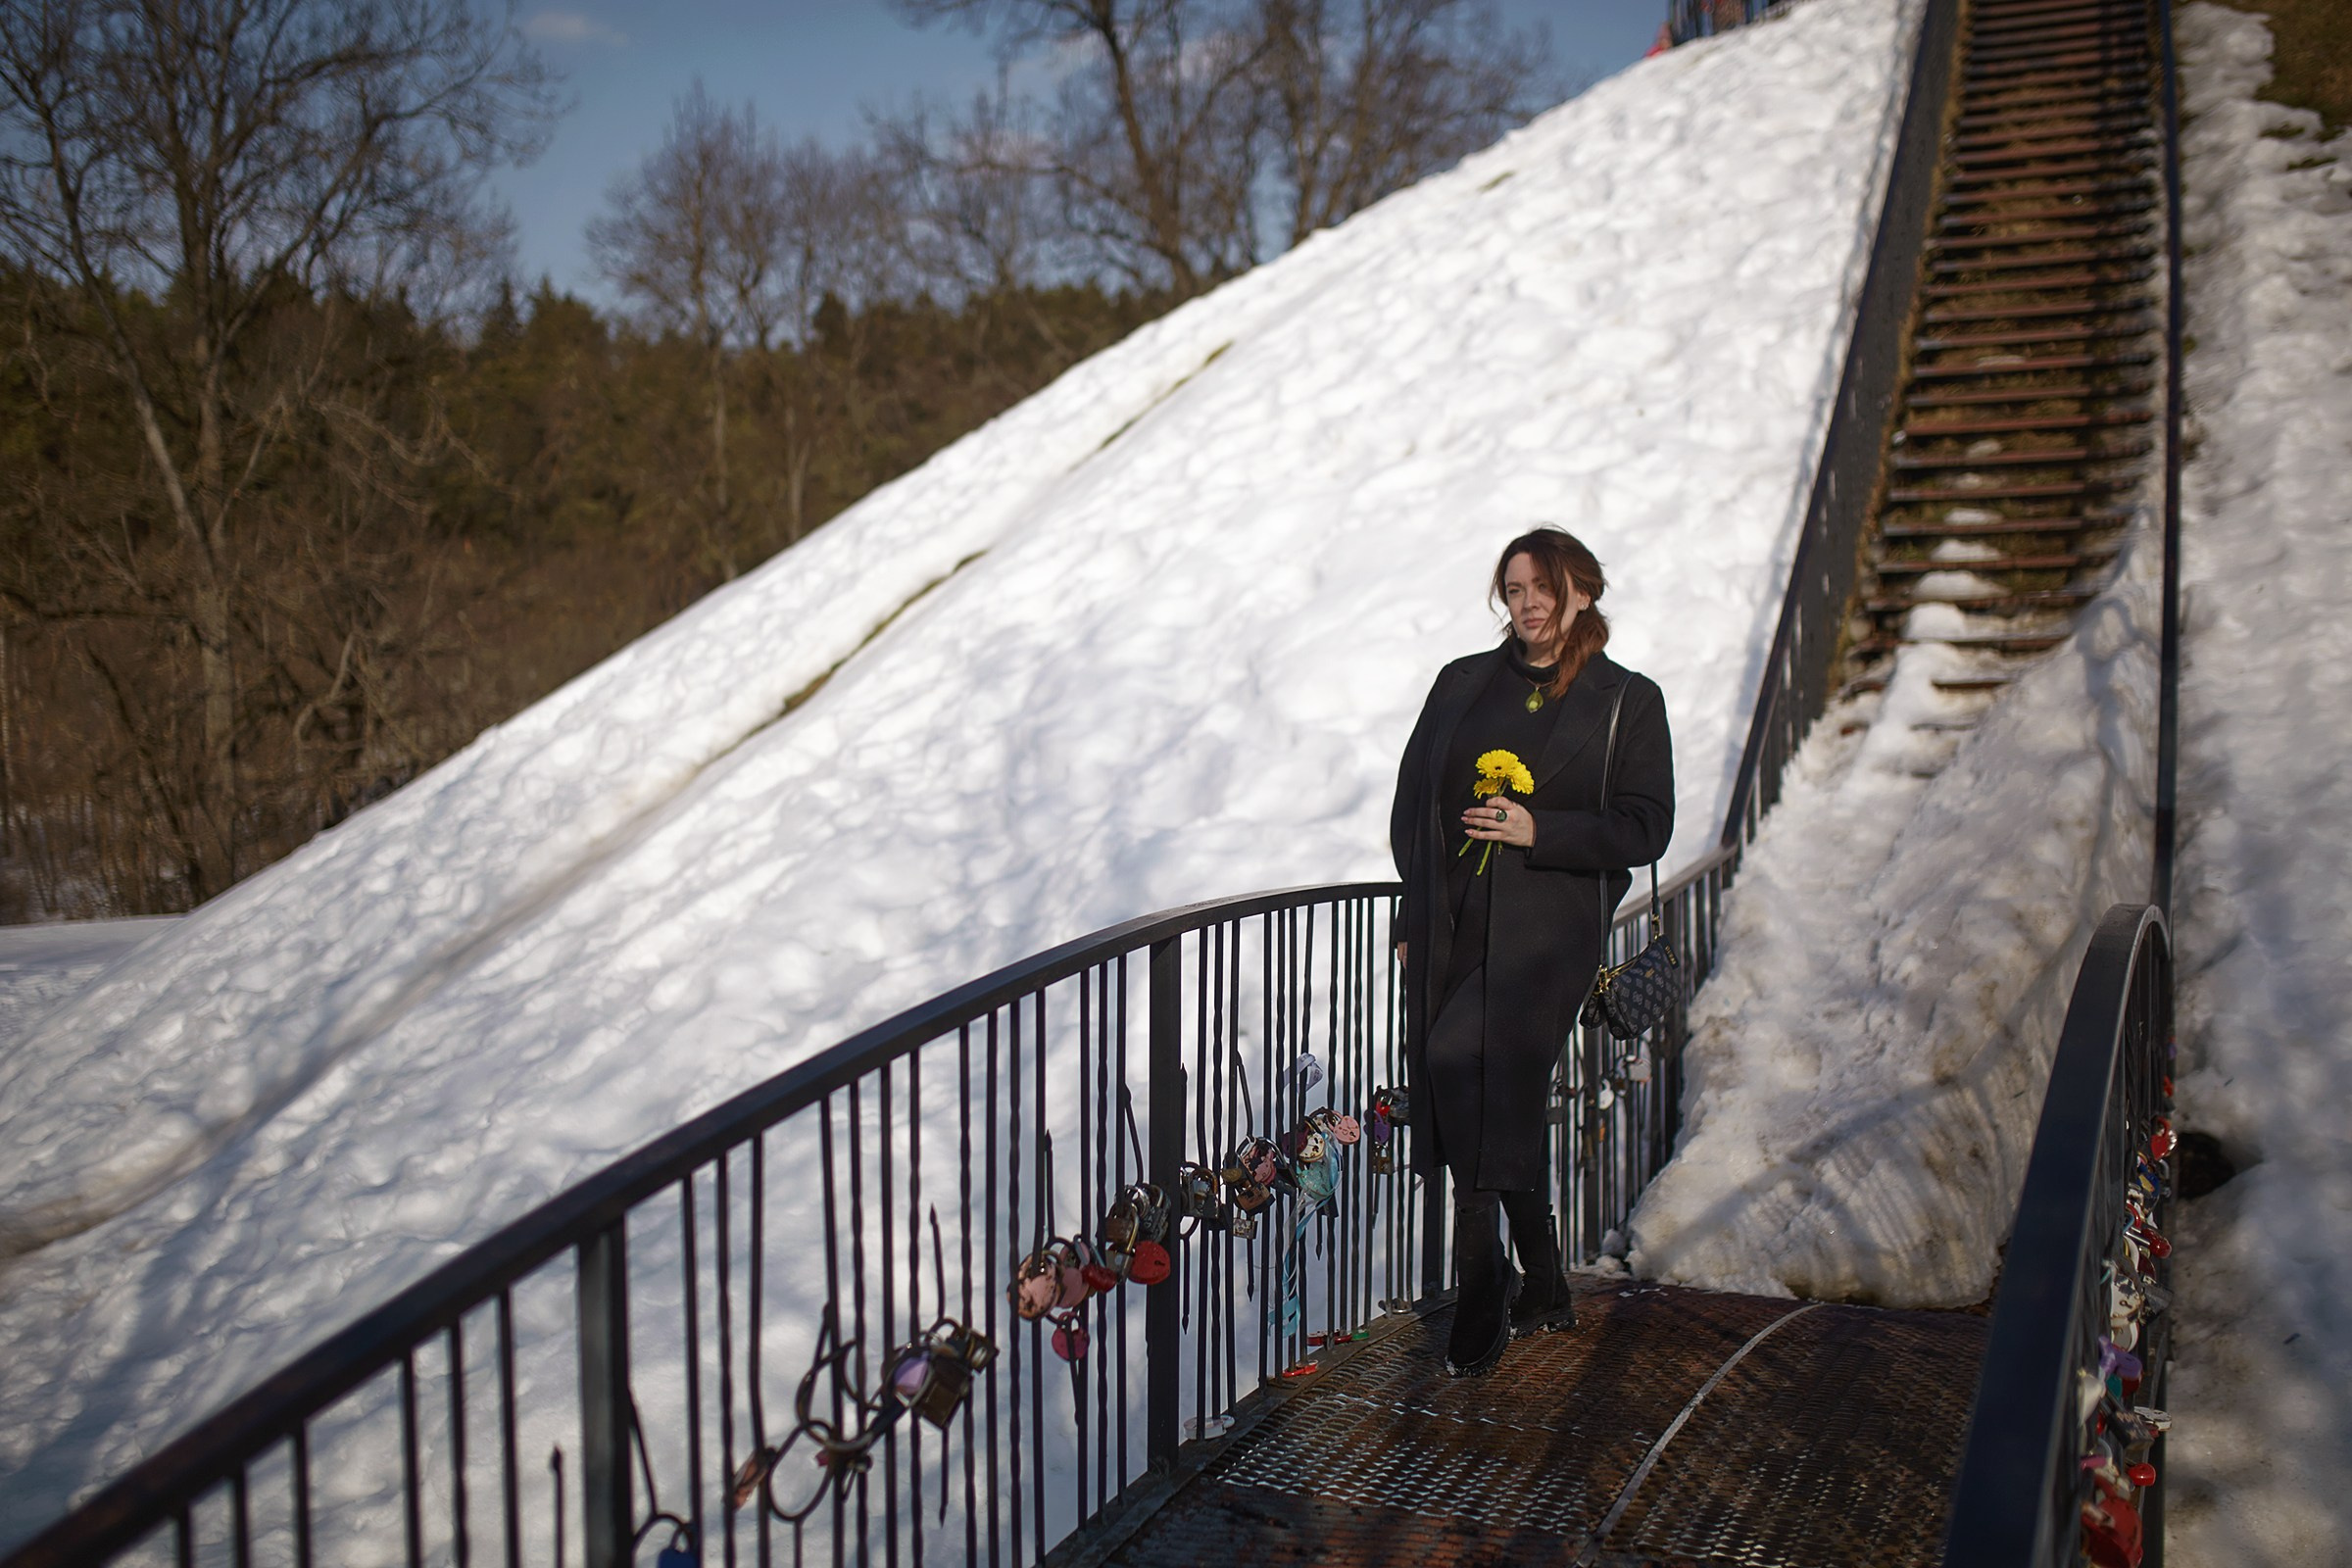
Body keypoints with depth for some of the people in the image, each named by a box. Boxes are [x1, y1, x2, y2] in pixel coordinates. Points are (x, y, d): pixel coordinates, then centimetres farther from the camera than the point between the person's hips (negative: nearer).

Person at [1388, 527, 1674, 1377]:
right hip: (1451, 925, 4)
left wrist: (1537, 829, -15)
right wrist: (1417, 911, 5)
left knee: (1462, 1059, -22)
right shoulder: (1462, 682, 13)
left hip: (1548, 926, -4)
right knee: (1497, 1106, 5)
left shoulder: (1630, 701, 4)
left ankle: (1483, 1297, -9)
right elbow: (1411, 798, 13)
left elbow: (1644, 829, -2)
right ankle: (1542, 1288, 23)